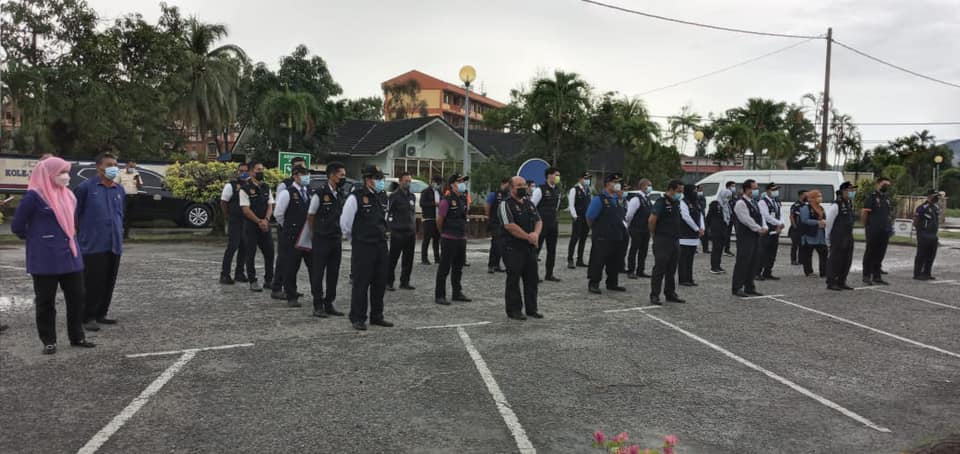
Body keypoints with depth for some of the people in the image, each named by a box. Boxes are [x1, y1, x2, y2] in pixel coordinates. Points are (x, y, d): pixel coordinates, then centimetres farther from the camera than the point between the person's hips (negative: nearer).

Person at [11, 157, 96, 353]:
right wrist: (37, 240, 4)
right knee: (46, 301, 5)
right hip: (45, 260, -6)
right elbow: (17, 226, -6)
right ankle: (49, 341, 14)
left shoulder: (68, 195, 10)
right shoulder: (35, 195, -10)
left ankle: (77, 337, 20)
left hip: (70, 256, 7)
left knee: (76, 297, 9)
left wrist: (71, 240, 14)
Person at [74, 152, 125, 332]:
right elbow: (74, 213, 0)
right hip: (93, 245, -5)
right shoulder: (86, 187, -4)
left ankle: (101, 314, 23)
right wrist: (76, 235, 2)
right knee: (92, 282, -3)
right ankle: (88, 318, 7)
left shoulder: (119, 190, 12)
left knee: (109, 282, 11)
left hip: (114, 245, 6)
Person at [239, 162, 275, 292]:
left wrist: (266, 220, -11)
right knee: (251, 254, 2)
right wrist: (259, 221, -15)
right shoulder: (245, 188, -7)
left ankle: (269, 279, 19)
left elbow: (270, 206, 6)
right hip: (251, 226, -5)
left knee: (269, 252, 6)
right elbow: (246, 209, -11)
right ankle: (252, 282, 10)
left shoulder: (266, 187, 10)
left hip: (265, 225, 5)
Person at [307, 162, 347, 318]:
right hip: (322, 240, -6)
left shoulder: (340, 195, 9)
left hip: (336, 240, 7)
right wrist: (316, 234, 5)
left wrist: (340, 232, 12)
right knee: (318, 273, 1)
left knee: (334, 273, 10)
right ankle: (318, 306, 9)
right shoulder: (319, 194, -11)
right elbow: (310, 216, -2)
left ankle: (329, 304, 19)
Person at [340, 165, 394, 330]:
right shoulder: (356, 197, -11)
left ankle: (376, 316, 23)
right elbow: (345, 223, -5)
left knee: (380, 283, 11)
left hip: (381, 245, 7)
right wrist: (355, 240, 6)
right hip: (362, 247, -7)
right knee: (361, 284, -1)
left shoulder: (383, 197, 10)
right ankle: (357, 319, 9)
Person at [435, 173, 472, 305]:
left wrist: (464, 234, 15)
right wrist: (443, 233, 5)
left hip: (461, 238, 8)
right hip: (449, 239, -7)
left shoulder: (464, 199, 9)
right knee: (444, 268, -1)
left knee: (458, 267, 16)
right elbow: (439, 220, -9)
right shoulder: (447, 200, -14)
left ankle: (457, 293, 28)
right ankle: (439, 295, 6)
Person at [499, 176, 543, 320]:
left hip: (530, 248, 7)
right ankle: (514, 310, 8)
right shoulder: (505, 205, -8)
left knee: (532, 279, 10)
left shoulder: (530, 204, 16)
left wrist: (536, 234, -10)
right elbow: (510, 226, -17)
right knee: (513, 280, -1)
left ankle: (531, 309, 20)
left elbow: (538, 221, 12)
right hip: (513, 248, -7)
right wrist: (528, 237, -14)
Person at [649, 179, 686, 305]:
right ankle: (654, 296, 2)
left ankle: (670, 293, 23)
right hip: (663, 240, -8)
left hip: (675, 240, 8)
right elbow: (652, 220, -21)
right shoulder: (661, 202, -14)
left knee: (671, 270, 14)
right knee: (659, 269, -4)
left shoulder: (677, 203, 12)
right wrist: (654, 234, -9)